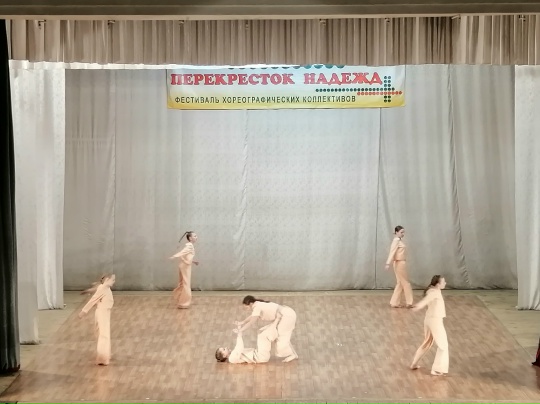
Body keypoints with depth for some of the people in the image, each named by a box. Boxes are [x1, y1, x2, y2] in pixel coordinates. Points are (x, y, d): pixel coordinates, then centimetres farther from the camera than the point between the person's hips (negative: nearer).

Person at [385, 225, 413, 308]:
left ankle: (395, 303, 13)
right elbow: (392, 252, -23)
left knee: (400, 283, 11)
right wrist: (388, 263, -30)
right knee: (405, 283, 0)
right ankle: (409, 303, 9)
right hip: (399, 264, -10)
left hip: (401, 264, 10)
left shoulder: (399, 240, 13)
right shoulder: (396, 240, -15)